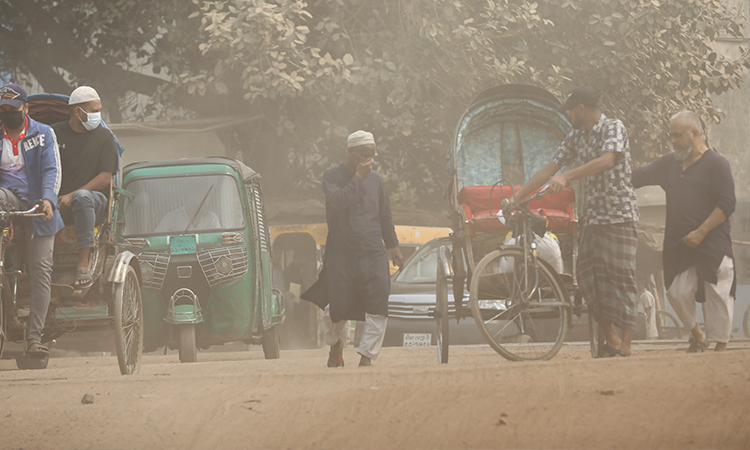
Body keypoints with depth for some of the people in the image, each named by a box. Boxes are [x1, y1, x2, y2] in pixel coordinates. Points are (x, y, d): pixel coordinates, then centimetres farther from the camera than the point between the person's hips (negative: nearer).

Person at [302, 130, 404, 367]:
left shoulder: (375, 179, 14)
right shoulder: (332, 176, 0)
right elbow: (338, 200, -20)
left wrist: (393, 246, 28)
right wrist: (358, 177, -14)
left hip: (373, 254, 3)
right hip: (341, 254, -3)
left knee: (378, 307, -14)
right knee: (338, 309, 2)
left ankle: (366, 358, -12)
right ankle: (336, 345, 31)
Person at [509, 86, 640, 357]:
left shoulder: (614, 128, -7)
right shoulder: (576, 137, 14)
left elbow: (606, 161, -24)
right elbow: (550, 169, 15)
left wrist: (566, 176, -31)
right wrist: (516, 198, 12)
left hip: (619, 215, -7)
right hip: (592, 217, 7)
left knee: (621, 276, -9)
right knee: (587, 276, 1)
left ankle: (625, 343, -10)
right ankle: (610, 340, 7)